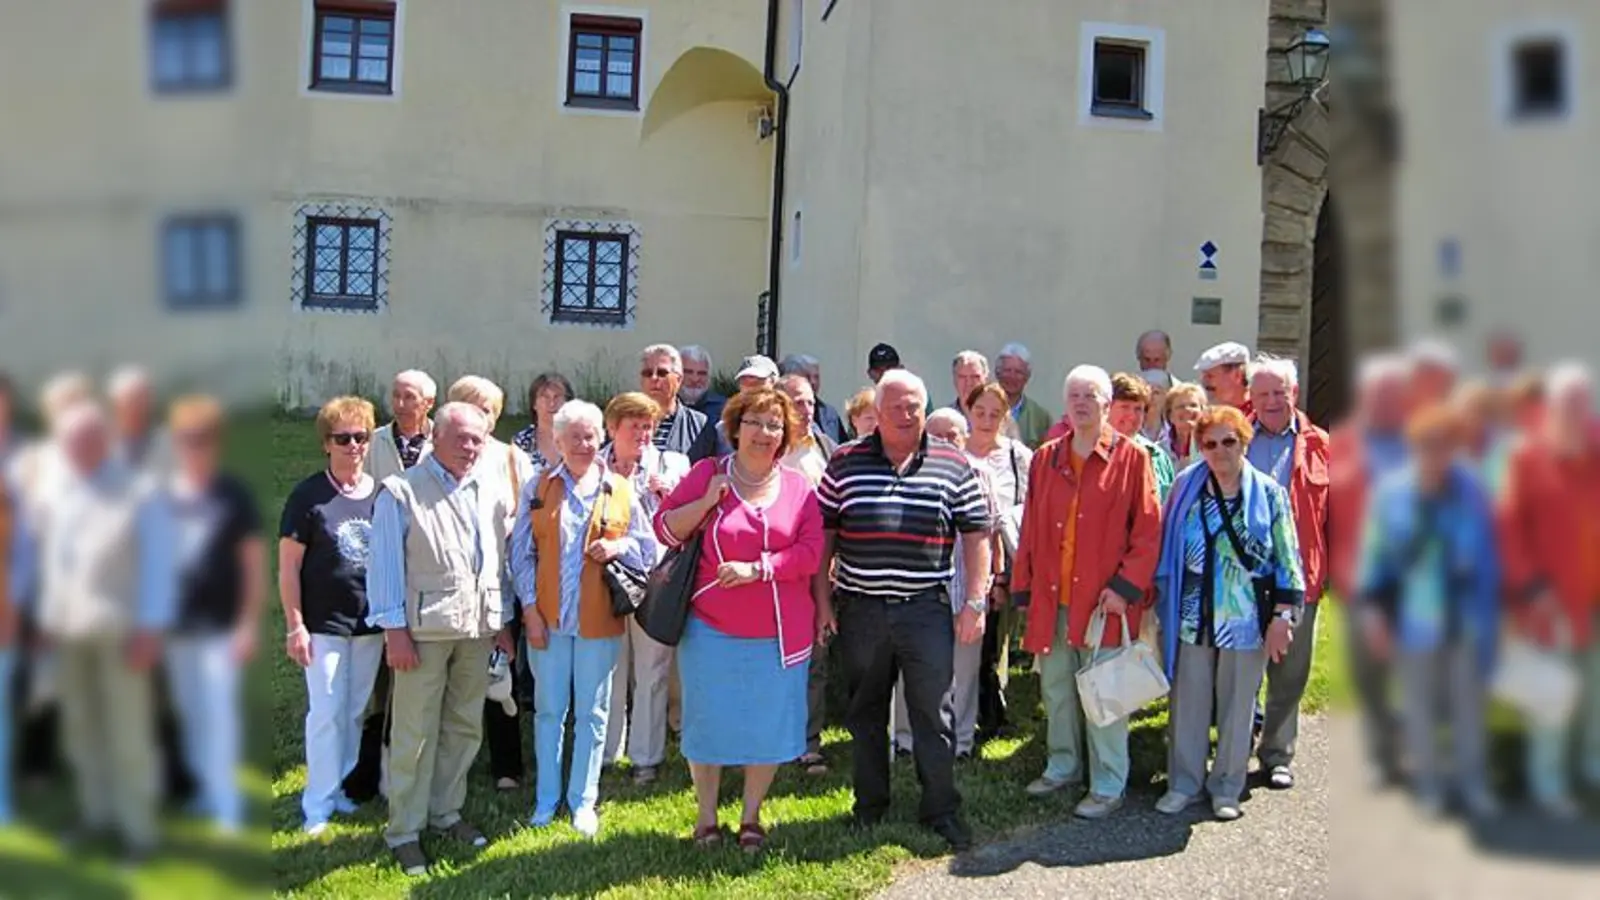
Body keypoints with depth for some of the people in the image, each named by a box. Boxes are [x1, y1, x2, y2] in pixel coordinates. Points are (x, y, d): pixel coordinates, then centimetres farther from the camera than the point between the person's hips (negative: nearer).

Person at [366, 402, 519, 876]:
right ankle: (404, 830, 12)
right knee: (414, 732, 1)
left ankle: (445, 810, 30)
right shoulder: (401, 492, -6)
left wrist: (502, 620, 12)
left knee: (465, 726, 14)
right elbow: (385, 564, -7)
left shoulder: (493, 490, 8)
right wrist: (393, 628, -11)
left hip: (477, 627, 5)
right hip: (425, 628, -5)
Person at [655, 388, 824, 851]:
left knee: (770, 725, 8)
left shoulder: (798, 487, 4)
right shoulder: (706, 474, 1)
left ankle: (751, 817, 26)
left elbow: (811, 551, -5)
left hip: (780, 634, 2)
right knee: (708, 721, 7)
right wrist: (707, 500, -15)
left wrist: (757, 569, -16)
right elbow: (665, 529, -1)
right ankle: (706, 817, 24)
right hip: (712, 628, -1)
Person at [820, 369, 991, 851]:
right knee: (865, 712, 13)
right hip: (859, 609, 1)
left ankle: (941, 809, 15)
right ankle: (869, 807, 27)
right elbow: (824, 532, 6)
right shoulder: (845, 463, 3)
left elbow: (976, 535, 4)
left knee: (933, 712, 2)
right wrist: (821, 598, 3)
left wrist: (975, 601, -1)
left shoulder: (953, 465, 2)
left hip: (927, 609, -1)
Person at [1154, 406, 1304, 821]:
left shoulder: (1269, 494, -1)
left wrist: (1282, 616, -5)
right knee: (1188, 705, 7)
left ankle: (1227, 788, 22)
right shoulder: (1185, 488, 2)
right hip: (1192, 619, 1)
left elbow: (1286, 560, 0)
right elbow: (1167, 553, 8)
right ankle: (1183, 784, 20)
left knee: (1237, 708, 9)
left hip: (1246, 620, -1)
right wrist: (1161, 609, 7)